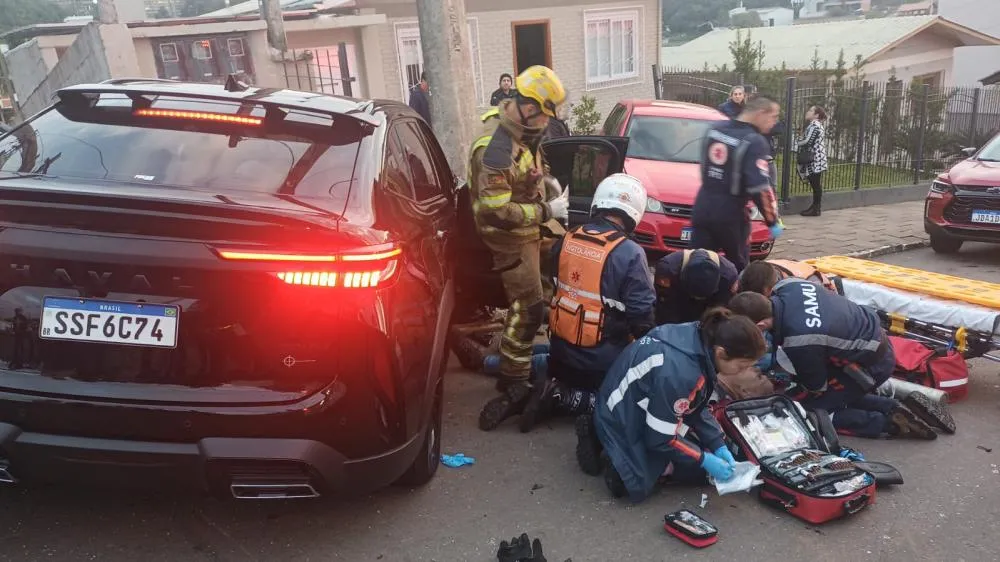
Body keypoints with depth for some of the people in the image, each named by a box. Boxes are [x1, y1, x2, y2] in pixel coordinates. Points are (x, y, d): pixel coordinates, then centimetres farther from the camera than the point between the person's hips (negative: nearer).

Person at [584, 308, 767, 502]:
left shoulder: (701, 337, -11)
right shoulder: (679, 372, -37)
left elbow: (697, 407, 3)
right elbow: (661, 439, -24)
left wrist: (719, 445, -2)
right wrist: (705, 460, -14)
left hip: (643, 411, 9)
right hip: (624, 424, -9)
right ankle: (617, 461, 5)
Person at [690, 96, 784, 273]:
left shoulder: (716, 129, 6)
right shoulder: (755, 142, -16)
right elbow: (760, 188, -21)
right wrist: (773, 221, -13)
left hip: (703, 207, 6)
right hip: (730, 213, -6)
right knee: (738, 267, 13)